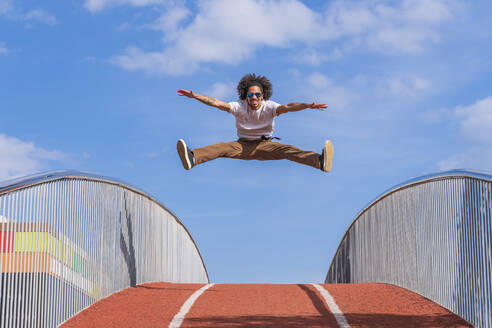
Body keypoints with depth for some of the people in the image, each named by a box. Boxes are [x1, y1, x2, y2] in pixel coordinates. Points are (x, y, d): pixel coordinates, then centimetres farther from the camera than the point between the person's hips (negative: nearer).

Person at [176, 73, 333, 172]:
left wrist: (308, 105, -45)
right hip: (243, 145, 1)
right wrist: (195, 96, -27)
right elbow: (217, 103, -15)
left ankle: (319, 161, -48)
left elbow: (287, 107, -27)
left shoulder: (269, 107, -11)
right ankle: (193, 157, -52)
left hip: (265, 146, -1)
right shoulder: (239, 106, -7)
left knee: (285, 149, -28)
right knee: (222, 147, -26)